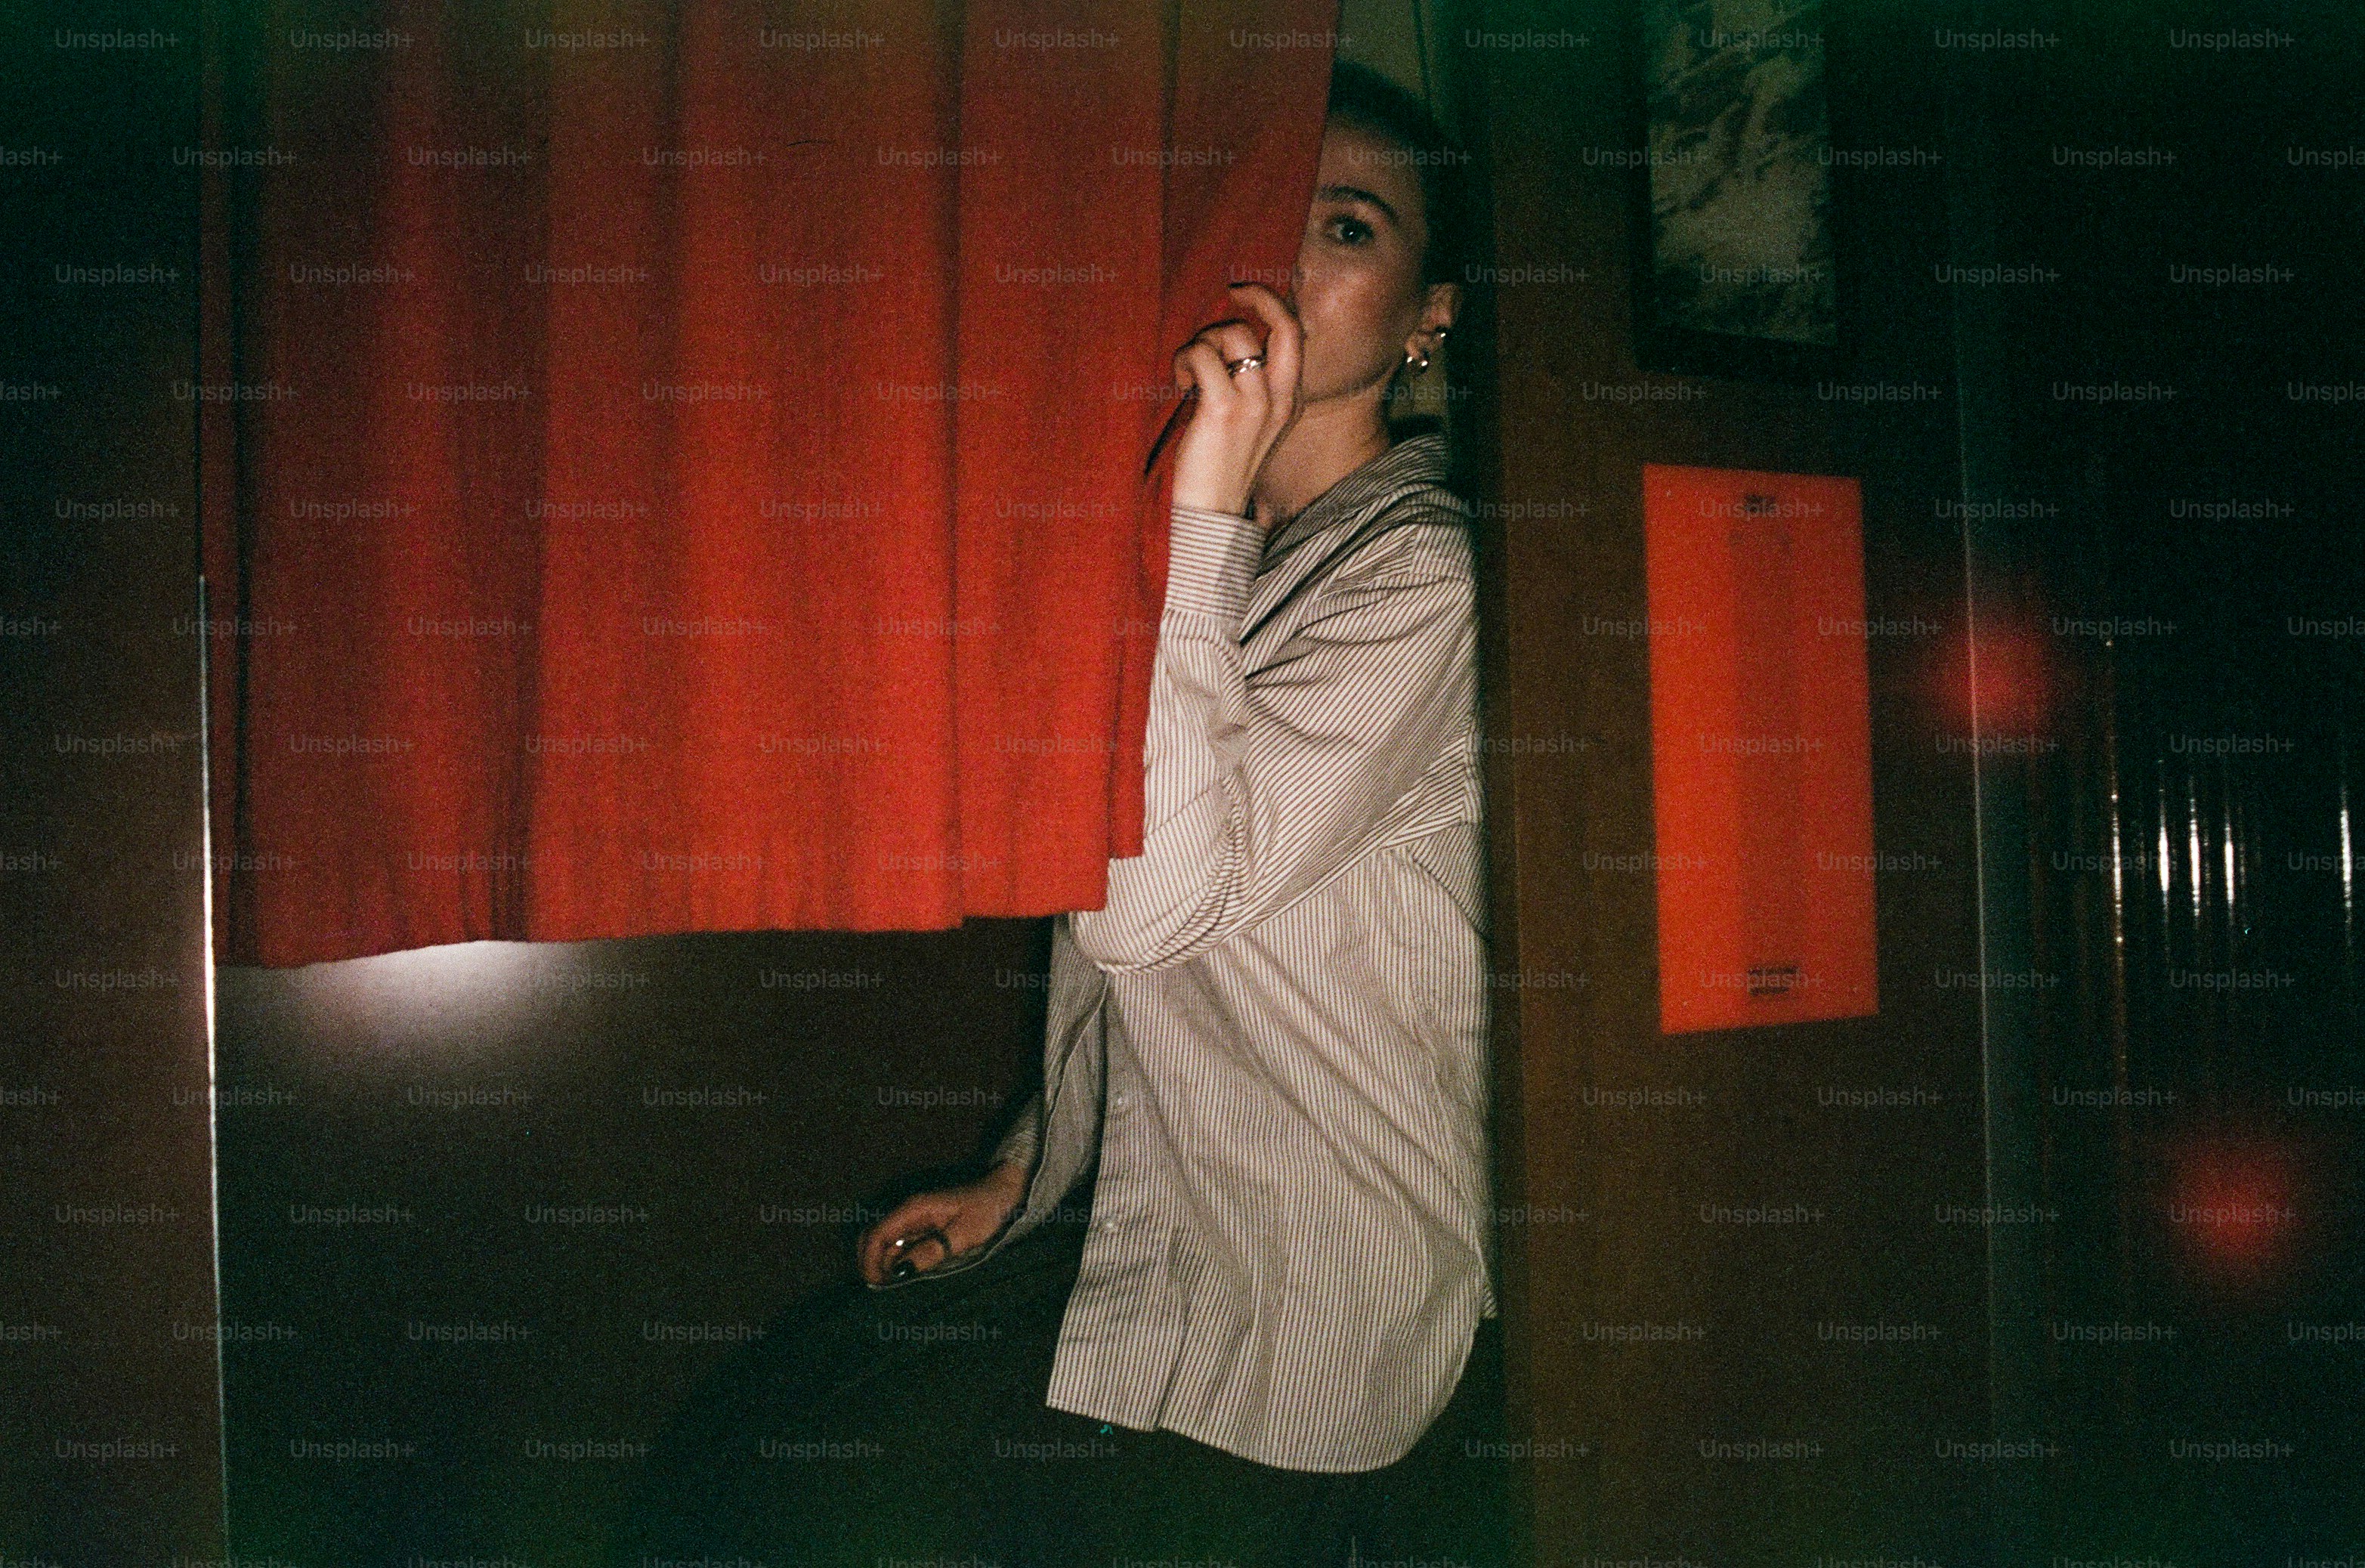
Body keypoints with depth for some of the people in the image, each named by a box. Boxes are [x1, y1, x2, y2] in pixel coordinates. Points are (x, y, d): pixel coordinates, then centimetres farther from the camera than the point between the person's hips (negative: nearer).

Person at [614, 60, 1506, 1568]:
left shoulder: (1421, 570, -17)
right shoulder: (1228, 544, 10)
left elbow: (1153, 899, -28)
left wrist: (1201, 512, -27)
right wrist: (1025, 1173, 13)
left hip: (1307, 1309, -8)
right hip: (1143, 1219, 8)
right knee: (744, 1422, 7)